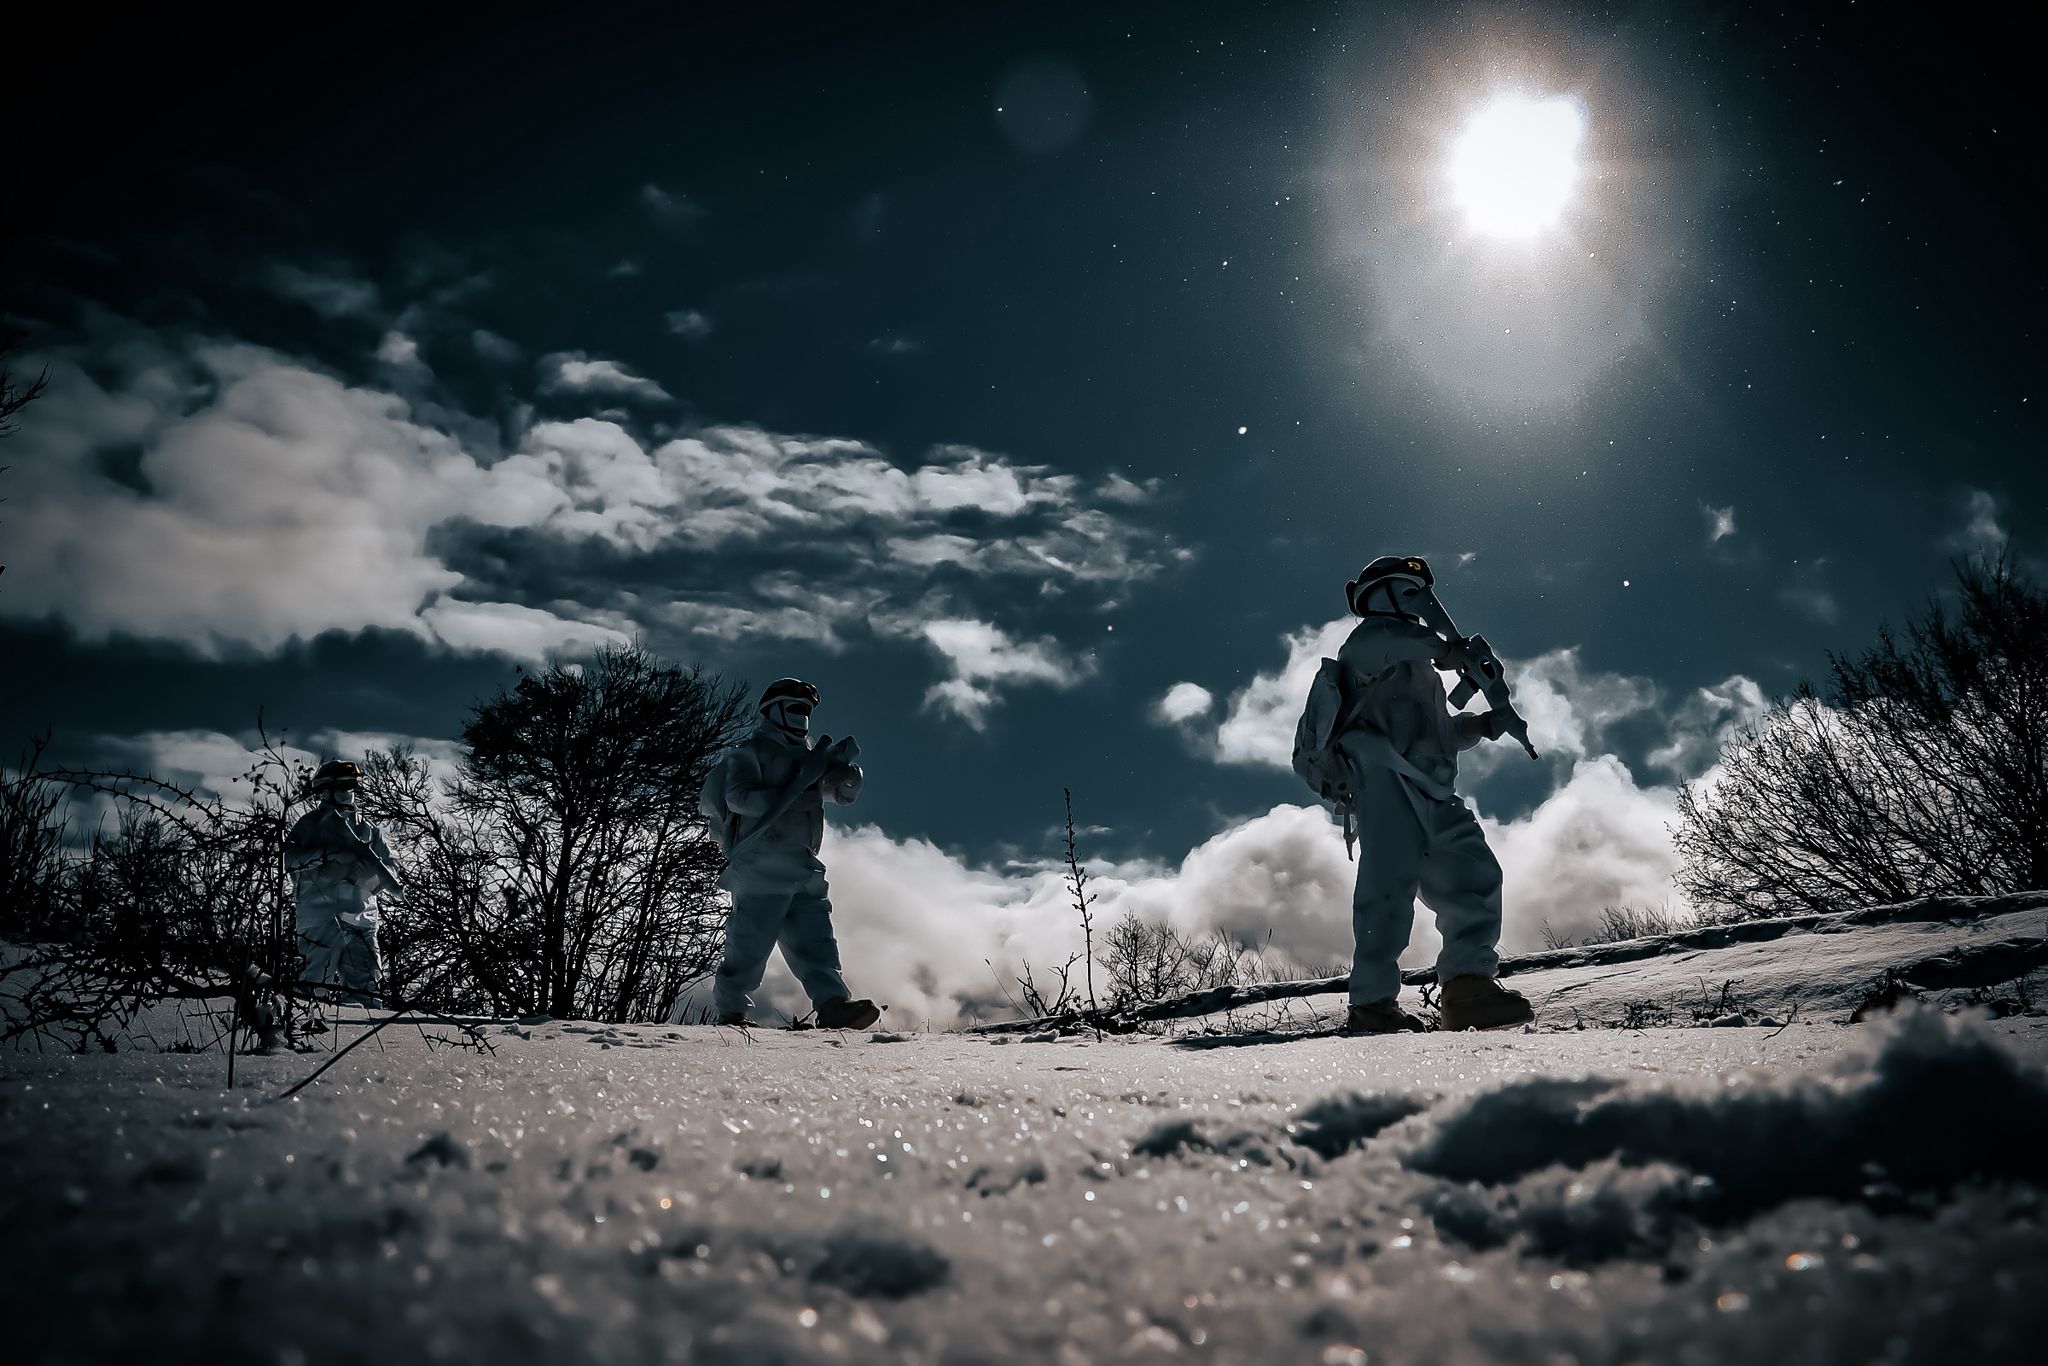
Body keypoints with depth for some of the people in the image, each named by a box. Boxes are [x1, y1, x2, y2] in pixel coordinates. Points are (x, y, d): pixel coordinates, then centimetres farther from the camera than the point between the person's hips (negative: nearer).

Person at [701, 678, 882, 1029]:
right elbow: (739, 797, -11)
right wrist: (791, 797, -17)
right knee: (750, 942, -6)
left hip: (803, 866, 7)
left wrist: (847, 768, 0)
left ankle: (832, 1006, -16)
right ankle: (728, 1013, 3)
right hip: (761, 863, -7)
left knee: (814, 937, -6)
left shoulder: (807, 756, 26)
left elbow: (844, 793, 22)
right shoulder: (750, 752, 4)